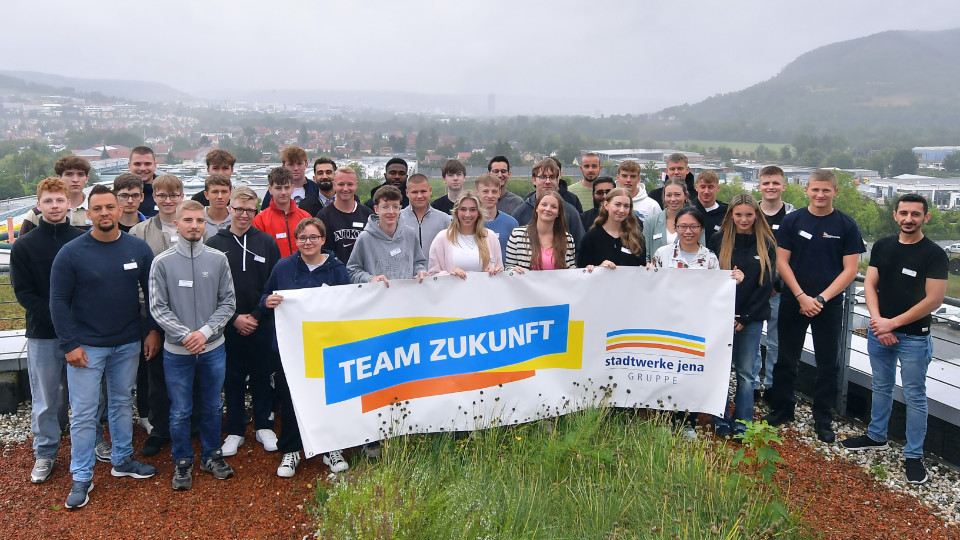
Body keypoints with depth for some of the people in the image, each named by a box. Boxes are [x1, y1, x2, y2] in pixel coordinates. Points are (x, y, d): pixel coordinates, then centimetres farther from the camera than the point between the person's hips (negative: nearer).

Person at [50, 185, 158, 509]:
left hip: (128, 345, 3)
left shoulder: (138, 249, -2)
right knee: (83, 413, 2)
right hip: (86, 346, -3)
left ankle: (122, 460, 32)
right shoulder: (71, 252, -9)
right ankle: (81, 478, 15)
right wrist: (70, 344, -13)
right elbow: (59, 301, -8)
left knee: (123, 403, 16)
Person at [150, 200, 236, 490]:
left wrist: (206, 331, -12)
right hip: (177, 351, -1)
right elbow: (158, 308, -6)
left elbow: (228, 302, 0)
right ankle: (182, 462, 26)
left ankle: (212, 455, 32)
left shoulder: (218, 259, -2)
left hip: (213, 348, 2)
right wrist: (185, 335, -15)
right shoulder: (162, 262, -5)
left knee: (212, 408, 14)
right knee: (180, 412, 8)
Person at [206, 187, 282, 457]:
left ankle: (264, 426, 25)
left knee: (262, 376, 10)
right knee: (232, 378, 9)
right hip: (228, 326, 0)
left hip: (262, 324, 0)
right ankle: (234, 431, 21)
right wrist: (234, 318, -9)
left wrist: (257, 315, -9)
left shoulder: (267, 242, 2)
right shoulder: (215, 244, 0)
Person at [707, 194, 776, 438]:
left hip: (752, 318, 0)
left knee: (745, 372, 5)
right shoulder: (718, 240, 1)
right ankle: (721, 423, 16)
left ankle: (742, 426, 15)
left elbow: (766, 285, 0)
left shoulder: (766, 245, 2)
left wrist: (744, 318, -7)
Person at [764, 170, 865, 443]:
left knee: (828, 364, 7)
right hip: (794, 302, 1)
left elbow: (850, 269, -4)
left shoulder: (846, 225, -2)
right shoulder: (792, 221, 0)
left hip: (829, 305, -1)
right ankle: (782, 409, 24)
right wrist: (802, 297, -11)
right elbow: (782, 262, -2)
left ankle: (823, 419, 20)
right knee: (786, 359, 9)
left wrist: (821, 298, -12)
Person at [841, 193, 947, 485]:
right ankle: (876, 436, 35)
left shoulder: (934, 254, -10)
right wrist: (878, 322, -10)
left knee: (914, 396, 3)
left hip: (914, 337, -4)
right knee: (881, 387, 19)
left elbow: (934, 299, -14)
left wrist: (893, 323, -15)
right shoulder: (882, 246, 3)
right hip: (879, 331, 5)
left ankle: (913, 455, 13)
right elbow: (870, 285, 3)